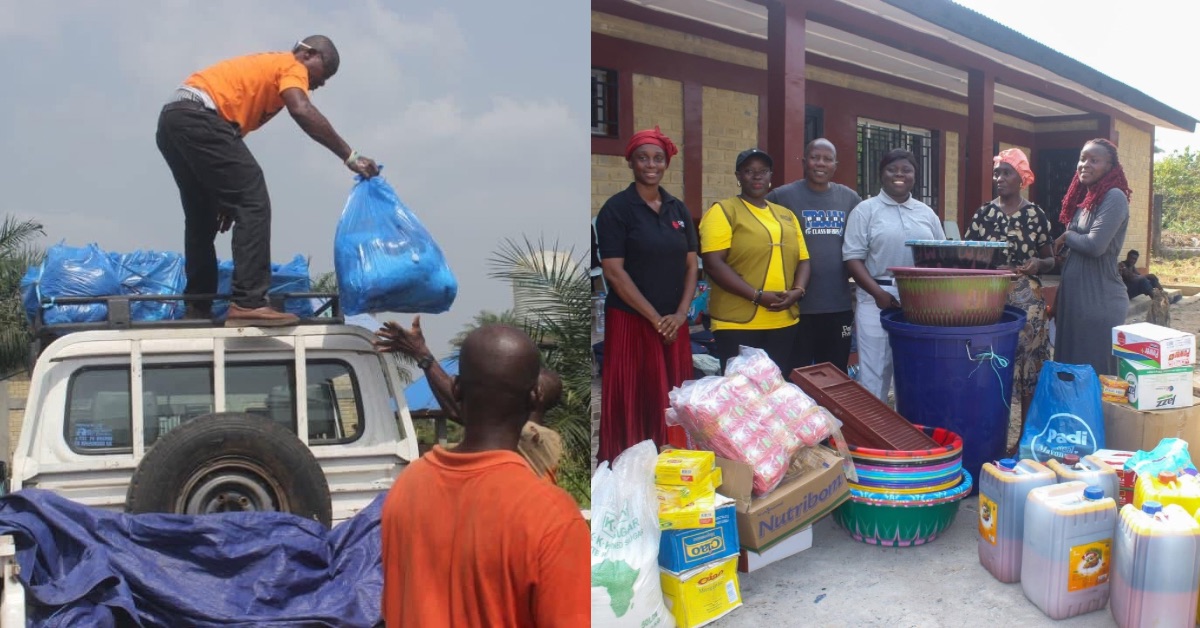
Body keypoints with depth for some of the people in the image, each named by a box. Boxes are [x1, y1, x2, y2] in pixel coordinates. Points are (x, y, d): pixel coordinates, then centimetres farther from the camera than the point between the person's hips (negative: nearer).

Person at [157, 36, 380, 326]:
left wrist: (225, 195, 29)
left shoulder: (266, 67, 32)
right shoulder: (291, 66, 5)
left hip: (172, 118, 10)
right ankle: (248, 303, -20)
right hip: (198, 118, -10)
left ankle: (198, 308, 20)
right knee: (253, 204, -13)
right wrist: (350, 156, -19)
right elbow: (302, 111, -18)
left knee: (202, 218, 17)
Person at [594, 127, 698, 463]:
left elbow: (691, 266, 10)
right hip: (631, 321, -5)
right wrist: (655, 318, -13)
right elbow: (613, 272, -12)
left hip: (674, 324, 5)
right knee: (632, 403, -1)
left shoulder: (678, 209, 10)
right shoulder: (616, 208, -6)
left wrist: (680, 314, -5)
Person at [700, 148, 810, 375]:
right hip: (738, 324, -5)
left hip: (784, 323, 6)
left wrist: (798, 290, -5)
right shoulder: (722, 211, -3)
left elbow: (802, 260, 17)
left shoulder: (786, 215, 16)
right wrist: (757, 296, -18)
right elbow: (713, 263, -13)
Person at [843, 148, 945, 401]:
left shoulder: (927, 213, 13)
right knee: (874, 371, -1)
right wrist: (879, 293, -17)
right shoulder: (865, 210, 0)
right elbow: (853, 257, -6)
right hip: (878, 299, -4)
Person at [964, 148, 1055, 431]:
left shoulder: (1036, 215, 3)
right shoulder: (984, 213, 6)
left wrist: (1038, 264, -12)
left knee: (1029, 367, 0)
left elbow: (1050, 260, 8)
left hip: (1026, 300, -1)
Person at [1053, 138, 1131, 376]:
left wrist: (1066, 237, -5)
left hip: (1100, 301, -8)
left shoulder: (1114, 197, -11)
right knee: (1070, 370, 13)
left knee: (1096, 374, 0)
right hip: (1072, 297, 8)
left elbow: (1095, 245, -20)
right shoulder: (1083, 198, 14)